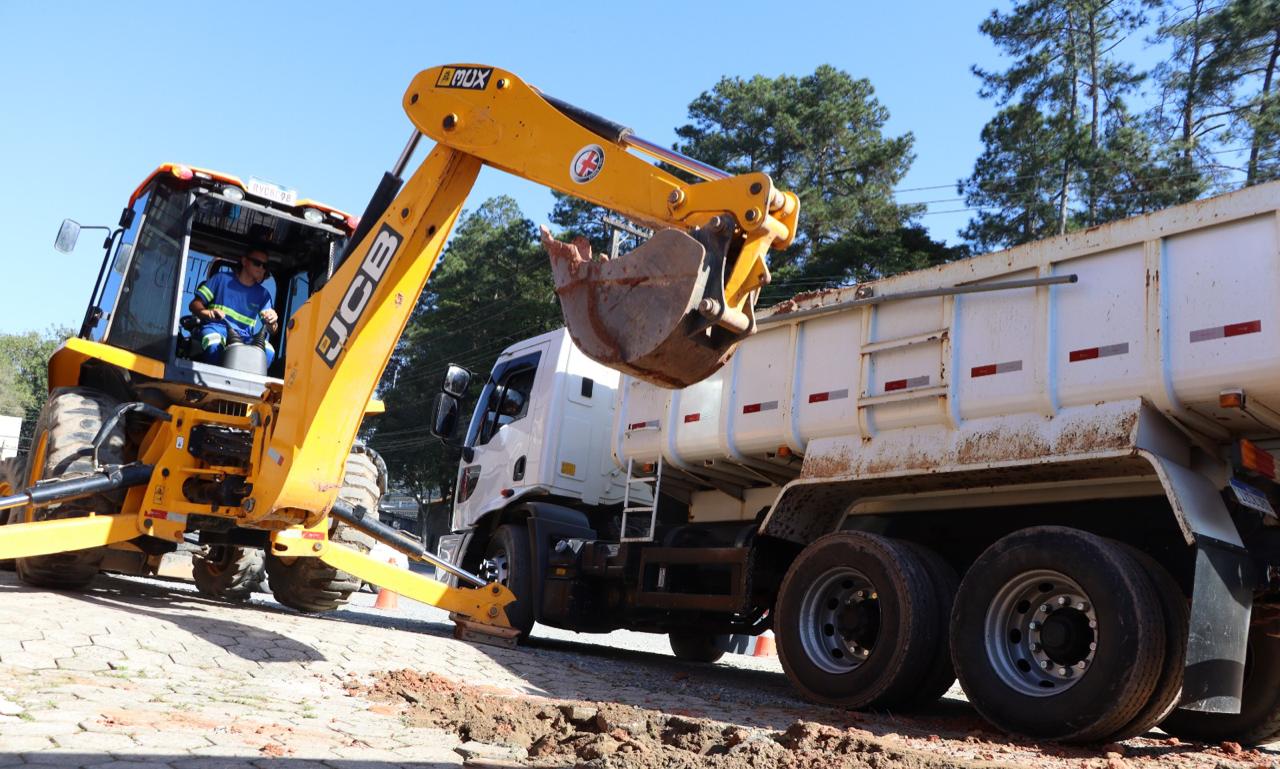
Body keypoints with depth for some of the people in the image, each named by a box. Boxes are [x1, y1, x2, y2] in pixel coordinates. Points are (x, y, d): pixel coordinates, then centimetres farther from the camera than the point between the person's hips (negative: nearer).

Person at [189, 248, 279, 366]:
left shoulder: (263, 294, 17)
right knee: (215, 347, -40)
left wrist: (272, 321, -15)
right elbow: (195, 304, 7)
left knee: (268, 351, -32)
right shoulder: (221, 278, 10)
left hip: (244, 337, 2)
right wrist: (207, 313, -17)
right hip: (215, 329, -2)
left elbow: (272, 330, 10)